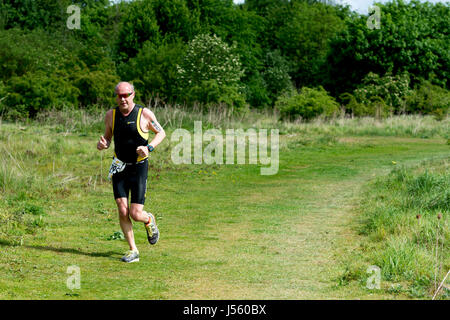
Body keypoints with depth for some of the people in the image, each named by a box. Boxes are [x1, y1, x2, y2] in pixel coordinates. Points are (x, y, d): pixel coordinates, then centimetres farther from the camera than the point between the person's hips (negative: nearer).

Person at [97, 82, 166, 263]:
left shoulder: (144, 114, -8)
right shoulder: (111, 115, 1)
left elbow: (161, 133, 4)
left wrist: (149, 148, -14)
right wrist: (102, 144, -10)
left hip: (139, 167, -3)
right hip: (119, 166, 3)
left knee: (135, 214, -7)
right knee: (122, 210, -8)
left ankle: (149, 220, 30)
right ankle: (133, 251, 4)